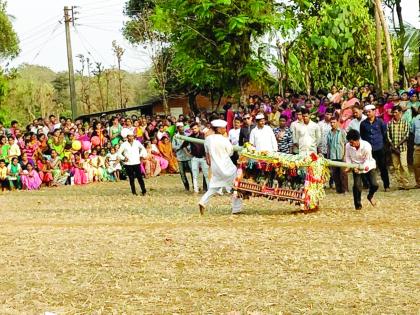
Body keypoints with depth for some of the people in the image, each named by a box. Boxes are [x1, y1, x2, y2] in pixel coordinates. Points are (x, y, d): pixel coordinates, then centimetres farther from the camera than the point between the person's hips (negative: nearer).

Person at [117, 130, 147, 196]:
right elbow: (119, 153, 6)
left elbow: (142, 148, 20)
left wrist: (141, 155, 9)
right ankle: (134, 192, 9)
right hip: (128, 164, 0)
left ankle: (144, 191, -2)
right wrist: (123, 158, -6)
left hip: (137, 163, 0)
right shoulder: (124, 144, -1)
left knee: (139, 177, -6)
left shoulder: (137, 143, 4)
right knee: (131, 178, 3)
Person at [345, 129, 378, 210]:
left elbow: (367, 160, -19)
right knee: (357, 186, -12)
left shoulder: (366, 146, -28)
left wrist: (360, 168, -32)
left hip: (368, 166, -2)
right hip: (356, 167, 2)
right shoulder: (348, 146, -19)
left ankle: (370, 196, 26)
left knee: (374, 185, -10)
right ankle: (358, 205, 8)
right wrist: (348, 167, -19)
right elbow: (348, 157, -3)